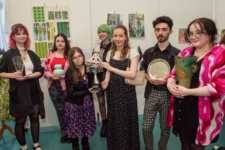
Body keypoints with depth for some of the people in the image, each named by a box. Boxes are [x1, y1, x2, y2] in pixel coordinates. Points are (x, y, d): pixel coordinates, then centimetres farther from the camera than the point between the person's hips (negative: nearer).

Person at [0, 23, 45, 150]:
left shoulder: (32, 54, 9)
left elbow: (40, 71, 2)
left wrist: (28, 76, -14)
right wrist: (12, 75, -21)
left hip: (34, 91, 4)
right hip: (19, 92, -3)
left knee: (35, 118, 10)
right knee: (20, 121, 6)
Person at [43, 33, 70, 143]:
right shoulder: (50, 55, 6)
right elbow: (45, 70, 8)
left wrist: (64, 76, -17)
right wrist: (51, 76, -11)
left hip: (66, 86, -2)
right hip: (54, 86, 3)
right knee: (60, 110, 12)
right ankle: (64, 134, 30)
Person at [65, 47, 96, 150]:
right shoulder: (69, 73, -14)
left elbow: (91, 86, -8)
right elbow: (71, 93, -16)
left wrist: (89, 72, -20)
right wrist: (87, 91, -21)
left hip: (87, 103, 4)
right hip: (74, 105, -3)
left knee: (87, 126, 17)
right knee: (75, 127, 10)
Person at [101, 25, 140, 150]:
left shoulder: (132, 52, -8)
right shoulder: (110, 53, 8)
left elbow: (132, 74, -17)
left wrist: (112, 68, -22)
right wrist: (106, 81, -5)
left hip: (127, 91, -4)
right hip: (113, 91, 4)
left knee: (126, 120, 4)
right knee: (113, 119, 11)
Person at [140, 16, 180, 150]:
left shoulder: (177, 53, -4)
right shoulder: (148, 52, 5)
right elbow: (143, 69, 14)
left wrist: (167, 81, -17)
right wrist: (148, 78, -6)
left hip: (168, 94, -1)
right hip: (151, 93, 2)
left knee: (165, 128, 13)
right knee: (146, 127, 5)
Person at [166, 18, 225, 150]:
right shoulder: (186, 52, 8)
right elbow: (174, 73, 12)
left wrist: (188, 91, -21)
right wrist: (170, 84, -11)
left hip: (202, 113, -5)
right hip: (182, 109, 5)